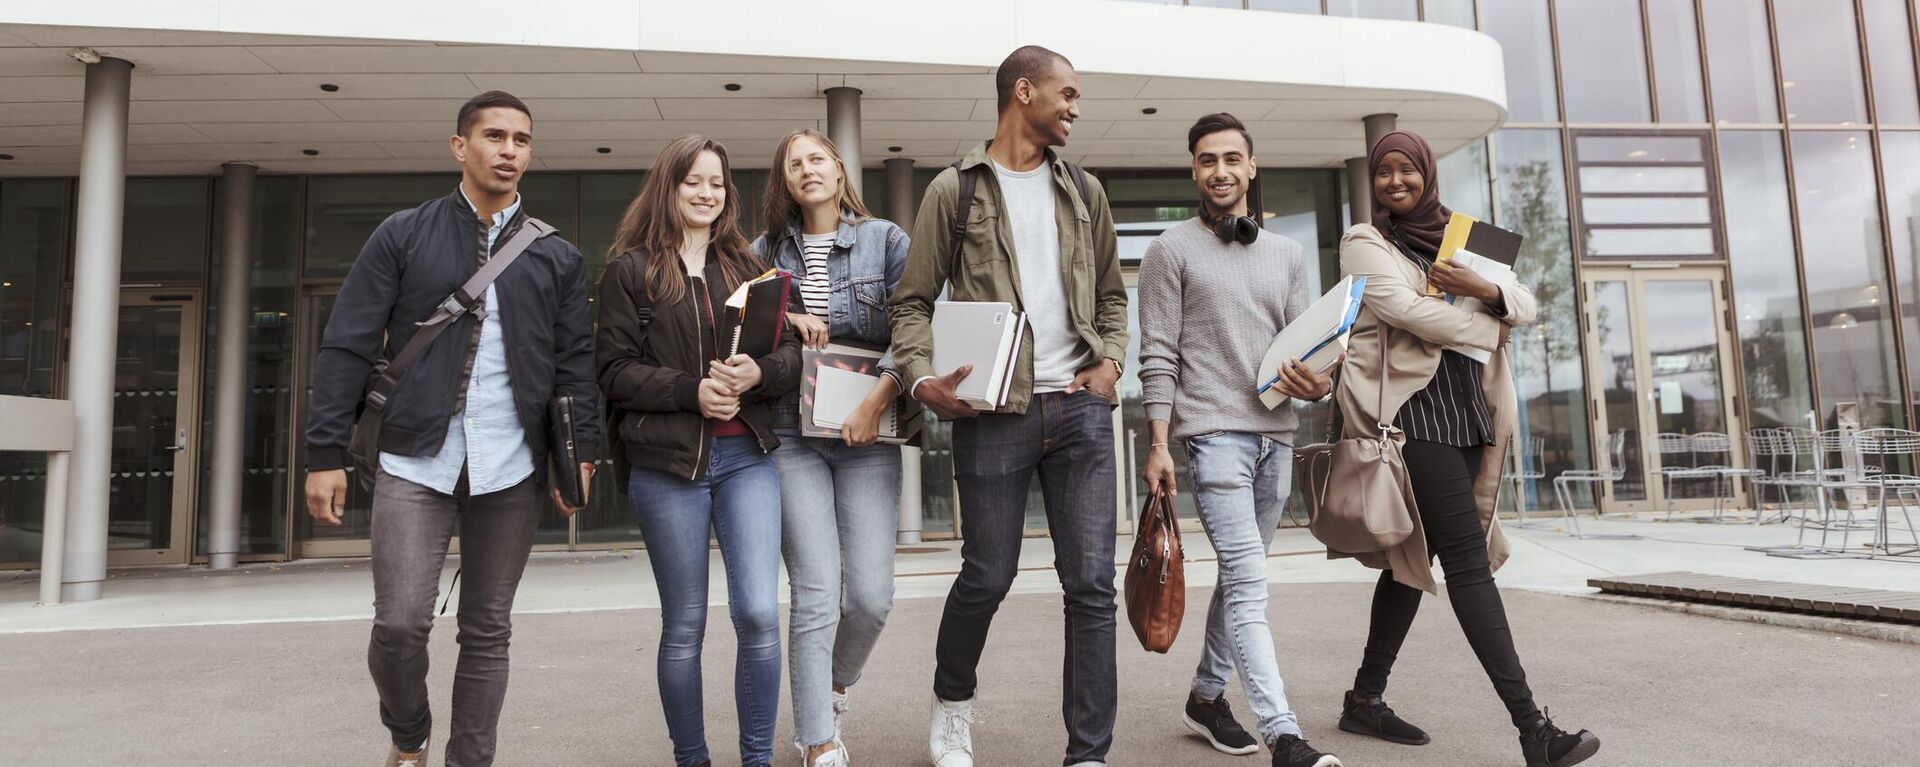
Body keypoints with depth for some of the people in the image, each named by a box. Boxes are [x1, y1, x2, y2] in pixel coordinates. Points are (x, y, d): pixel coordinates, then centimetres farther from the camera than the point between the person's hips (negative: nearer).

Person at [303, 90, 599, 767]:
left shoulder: (557, 257, 9)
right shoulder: (403, 236, 5)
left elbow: (576, 361, 9)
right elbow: (346, 347, 2)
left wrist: (581, 451, 0)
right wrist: (326, 454, -3)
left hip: (512, 469, 1)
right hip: (416, 461, -1)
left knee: (487, 630, 8)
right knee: (400, 623, -5)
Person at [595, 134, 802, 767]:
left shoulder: (746, 267, 13)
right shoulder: (630, 269, 3)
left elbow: (792, 353, 9)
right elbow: (614, 369, -3)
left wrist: (760, 373, -12)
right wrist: (691, 389, -16)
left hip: (747, 457, 2)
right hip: (667, 463, -2)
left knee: (759, 613, -6)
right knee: (684, 627, 8)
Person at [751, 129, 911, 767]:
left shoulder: (886, 240, 5)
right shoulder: (766, 251, 11)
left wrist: (877, 402, -14)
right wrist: (782, 319, -7)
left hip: (866, 433, 0)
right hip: (792, 438, 1)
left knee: (872, 595, -4)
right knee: (816, 597, -7)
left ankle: (836, 686, 29)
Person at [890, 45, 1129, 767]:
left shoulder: (1084, 190, 15)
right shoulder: (954, 189, 3)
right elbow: (913, 301, 2)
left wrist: (1110, 361, 3)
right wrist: (922, 376, -14)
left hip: (1080, 407, 4)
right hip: (992, 411, -3)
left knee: (1092, 584, 0)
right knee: (987, 574, 5)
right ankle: (952, 704, 33)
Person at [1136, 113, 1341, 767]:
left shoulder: (1287, 254, 16)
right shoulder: (1172, 249, 1)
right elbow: (1157, 356, -4)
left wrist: (1317, 384, -8)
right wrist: (1158, 443, -10)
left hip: (1277, 435, 6)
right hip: (1214, 432, -5)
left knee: (1241, 577, 12)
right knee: (1249, 581, -13)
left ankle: (1206, 695, 26)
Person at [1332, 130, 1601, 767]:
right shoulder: (1364, 243, 3)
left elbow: (1526, 306, 11)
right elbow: (1404, 309, -14)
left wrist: (1486, 290, -11)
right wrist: (1489, 330, -2)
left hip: (1463, 409, 6)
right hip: (1410, 409, -6)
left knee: (1415, 555, 9)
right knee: (1468, 557, -12)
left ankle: (1366, 699, 20)